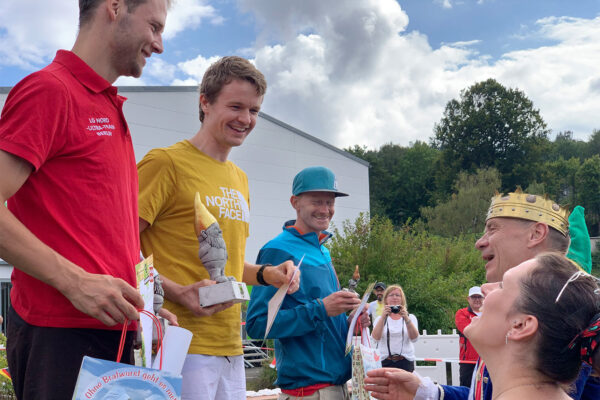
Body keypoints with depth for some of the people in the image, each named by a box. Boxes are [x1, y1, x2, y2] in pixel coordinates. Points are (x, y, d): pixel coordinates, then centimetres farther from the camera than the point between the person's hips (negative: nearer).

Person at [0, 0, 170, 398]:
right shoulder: (49, 89, -7)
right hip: (60, 332, -8)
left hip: (113, 331, 8)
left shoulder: (111, 109, 18)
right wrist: (75, 282, -21)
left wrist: (143, 304, 13)